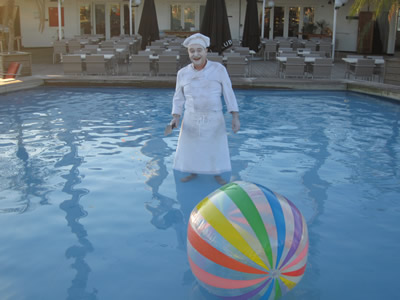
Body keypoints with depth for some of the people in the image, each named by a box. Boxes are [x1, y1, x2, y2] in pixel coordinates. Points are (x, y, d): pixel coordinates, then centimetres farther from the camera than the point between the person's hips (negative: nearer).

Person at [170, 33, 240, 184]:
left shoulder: (219, 69, -9)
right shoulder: (183, 73, -2)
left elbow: (229, 94, -7)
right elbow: (179, 98, 5)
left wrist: (235, 117, -13)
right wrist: (175, 118, -7)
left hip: (214, 119, -2)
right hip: (191, 119, 2)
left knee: (216, 149, 7)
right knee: (190, 148, 10)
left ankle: (217, 174, 30)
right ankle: (193, 173, 34)